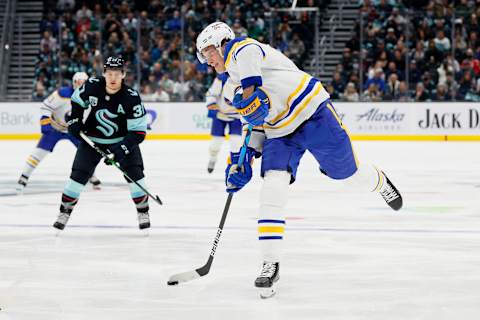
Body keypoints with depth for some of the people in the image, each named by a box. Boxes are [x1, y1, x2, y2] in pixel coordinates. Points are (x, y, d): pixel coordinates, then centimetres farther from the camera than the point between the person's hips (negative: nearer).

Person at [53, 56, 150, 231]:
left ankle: (143, 212, 1)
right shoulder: (92, 86, -17)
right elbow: (77, 100, 7)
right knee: (78, 175, -4)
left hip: (122, 139, -2)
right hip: (92, 137, 2)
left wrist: (121, 150, -32)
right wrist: (75, 120, -5)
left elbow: (138, 131, -23)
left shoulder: (131, 97, -25)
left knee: (134, 172, -15)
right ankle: (64, 212, 9)